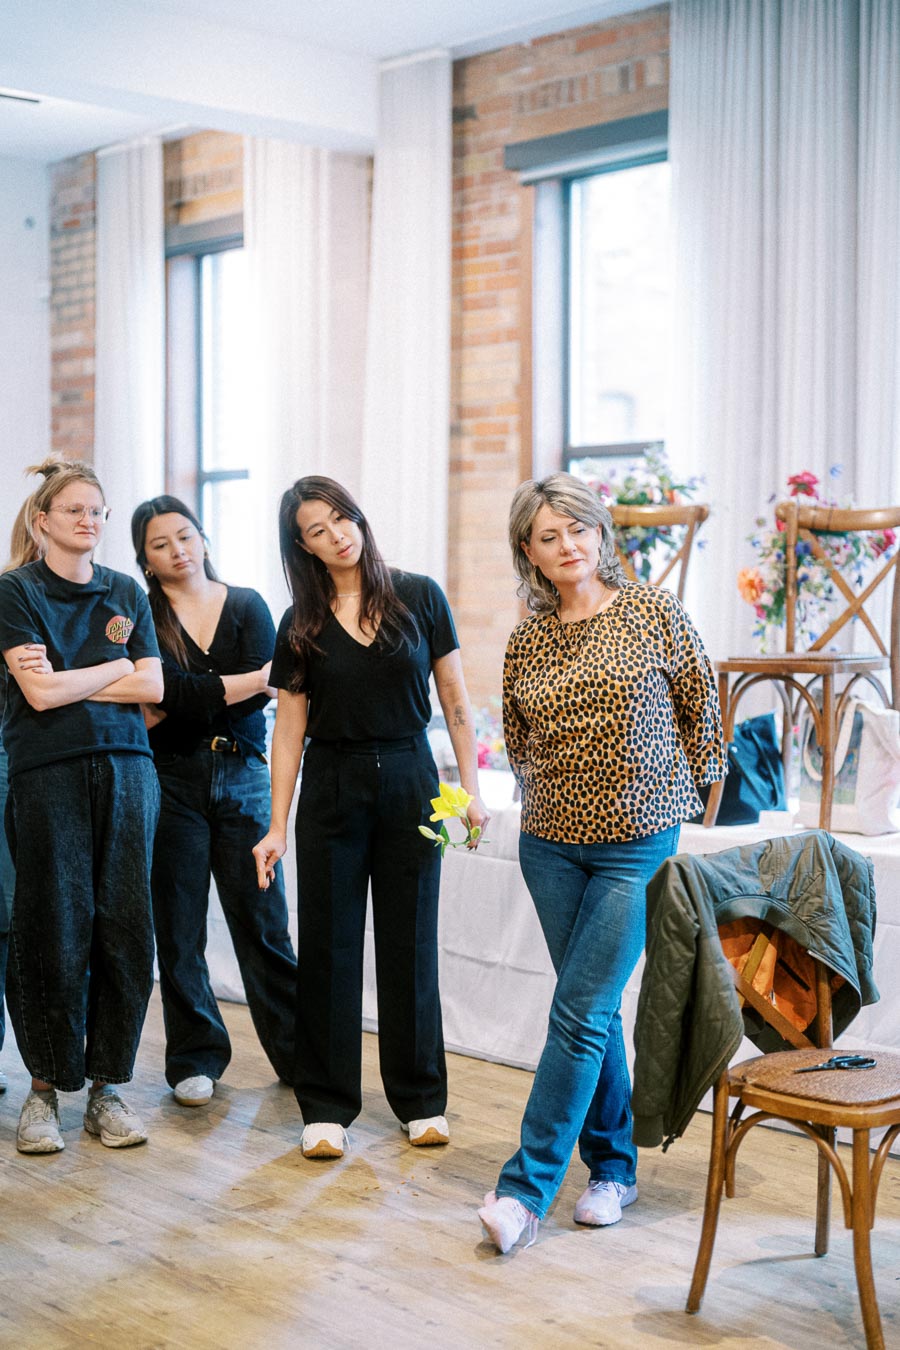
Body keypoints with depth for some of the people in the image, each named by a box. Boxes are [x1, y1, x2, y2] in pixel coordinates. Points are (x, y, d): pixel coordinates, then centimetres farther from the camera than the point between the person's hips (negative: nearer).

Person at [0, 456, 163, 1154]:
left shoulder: (126, 593, 14)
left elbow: (152, 688, 5)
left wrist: (67, 680, -4)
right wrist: (115, 667, 1)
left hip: (126, 770, 4)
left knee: (125, 931, 1)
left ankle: (108, 1087, 13)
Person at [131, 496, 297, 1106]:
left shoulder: (247, 606, 9)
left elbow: (264, 690, -7)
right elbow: (167, 689, -13)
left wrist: (183, 702, -13)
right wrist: (248, 681, -11)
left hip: (242, 776, 1)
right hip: (173, 779, -1)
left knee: (263, 922, 1)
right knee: (179, 926, 4)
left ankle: (297, 1053, 12)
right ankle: (196, 1057, 17)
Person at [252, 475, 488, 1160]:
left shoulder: (419, 597, -1)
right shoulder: (301, 625, 2)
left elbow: (456, 701, 2)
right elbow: (289, 729, 2)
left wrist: (471, 789, -3)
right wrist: (277, 828, -2)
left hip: (409, 781, -1)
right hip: (331, 788, 1)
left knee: (410, 942, 6)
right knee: (329, 946, 4)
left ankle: (422, 1100, 19)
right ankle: (326, 1106, 15)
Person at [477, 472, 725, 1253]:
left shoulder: (654, 613, -4)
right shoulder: (526, 642, 5)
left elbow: (702, 709, 4)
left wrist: (680, 794, 6)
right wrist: (553, 795, 10)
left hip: (637, 843, -3)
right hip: (552, 842, 4)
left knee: (581, 1012, -8)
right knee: (594, 1010, 11)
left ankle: (526, 1188, -4)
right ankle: (614, 1169, 25)